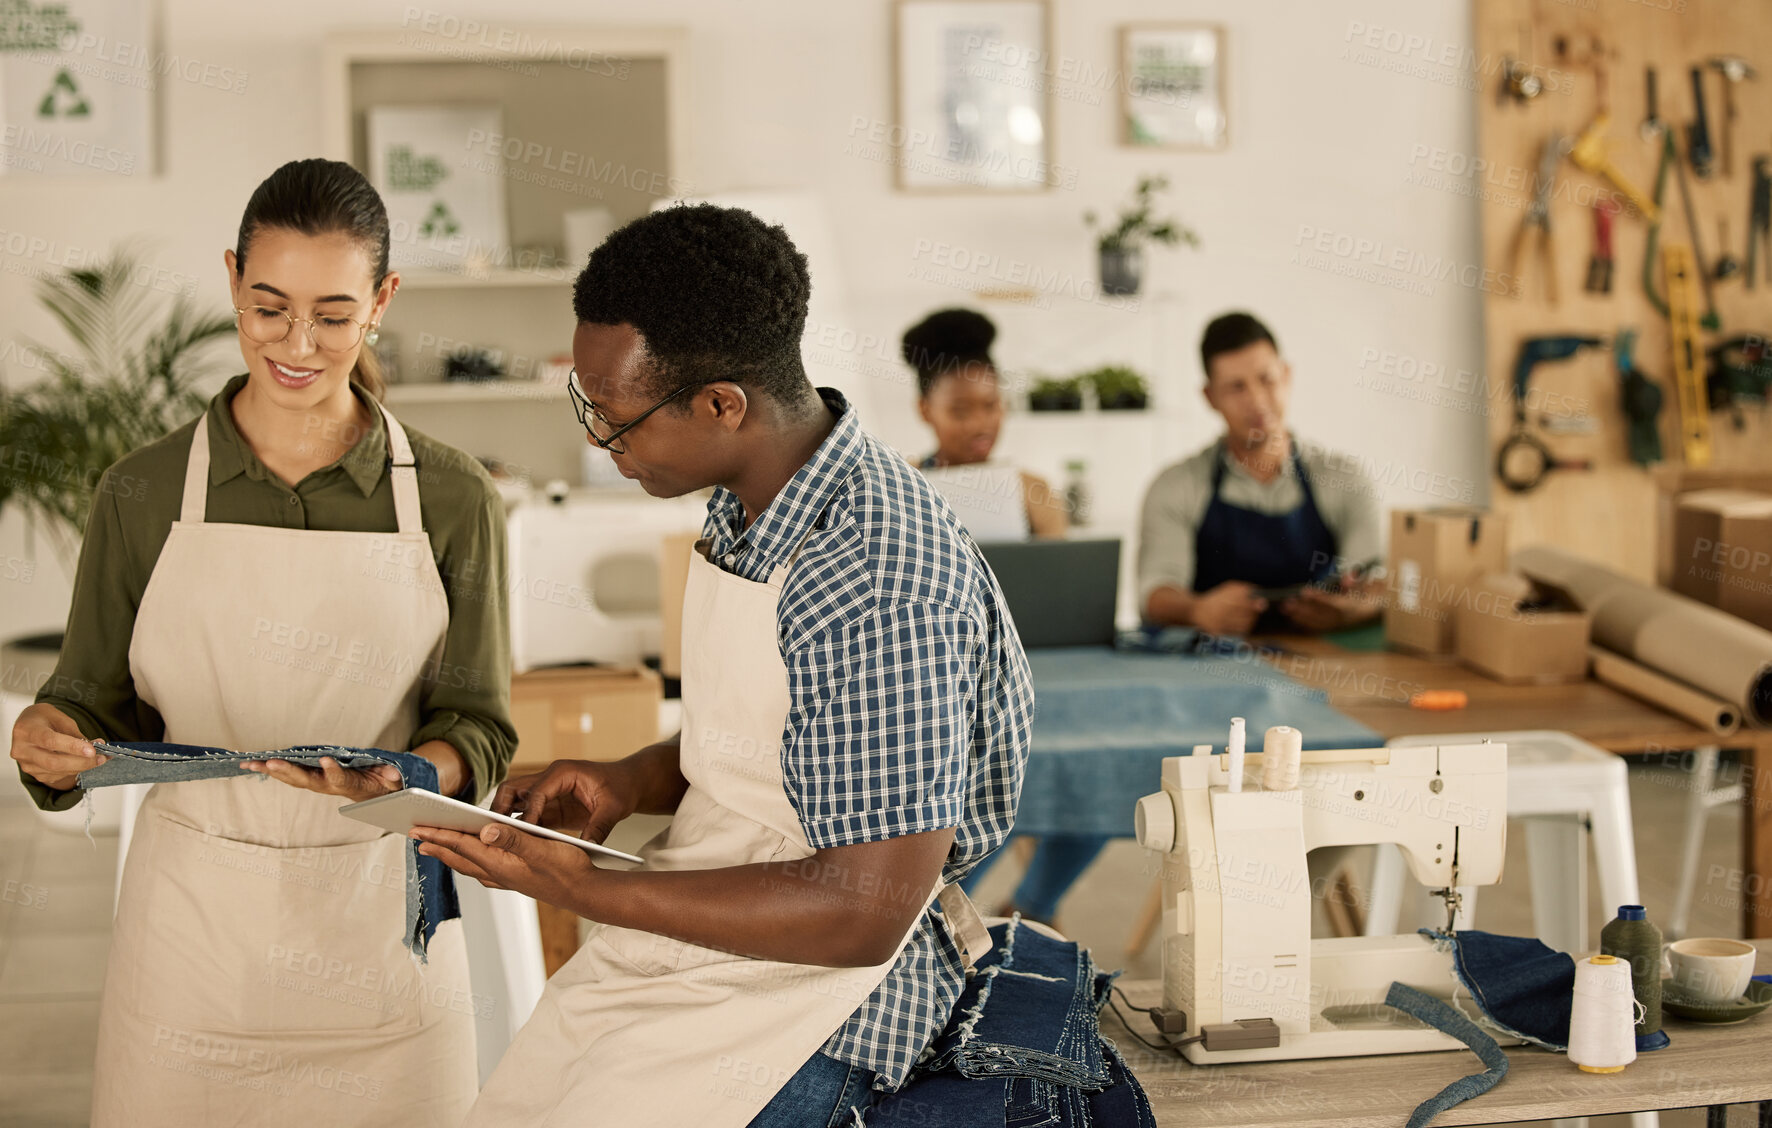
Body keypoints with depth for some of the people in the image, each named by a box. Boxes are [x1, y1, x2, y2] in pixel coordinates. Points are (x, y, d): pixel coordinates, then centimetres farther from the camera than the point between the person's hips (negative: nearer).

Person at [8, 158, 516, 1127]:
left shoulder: (450, 501, -1)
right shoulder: (145, 493, 1)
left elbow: (478, 727, 0)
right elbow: (98, 701, 5)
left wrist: (403, 776, -21)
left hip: (378, 928, 0)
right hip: (192, 924, 0)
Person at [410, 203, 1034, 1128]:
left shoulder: (879, 590, -28)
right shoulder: (752, 505, 2)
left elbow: (862, 915, -25)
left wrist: (583, 891, -22)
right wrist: (629, 783, -1)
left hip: (801, 994, -9)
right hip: (670, 957, 9)